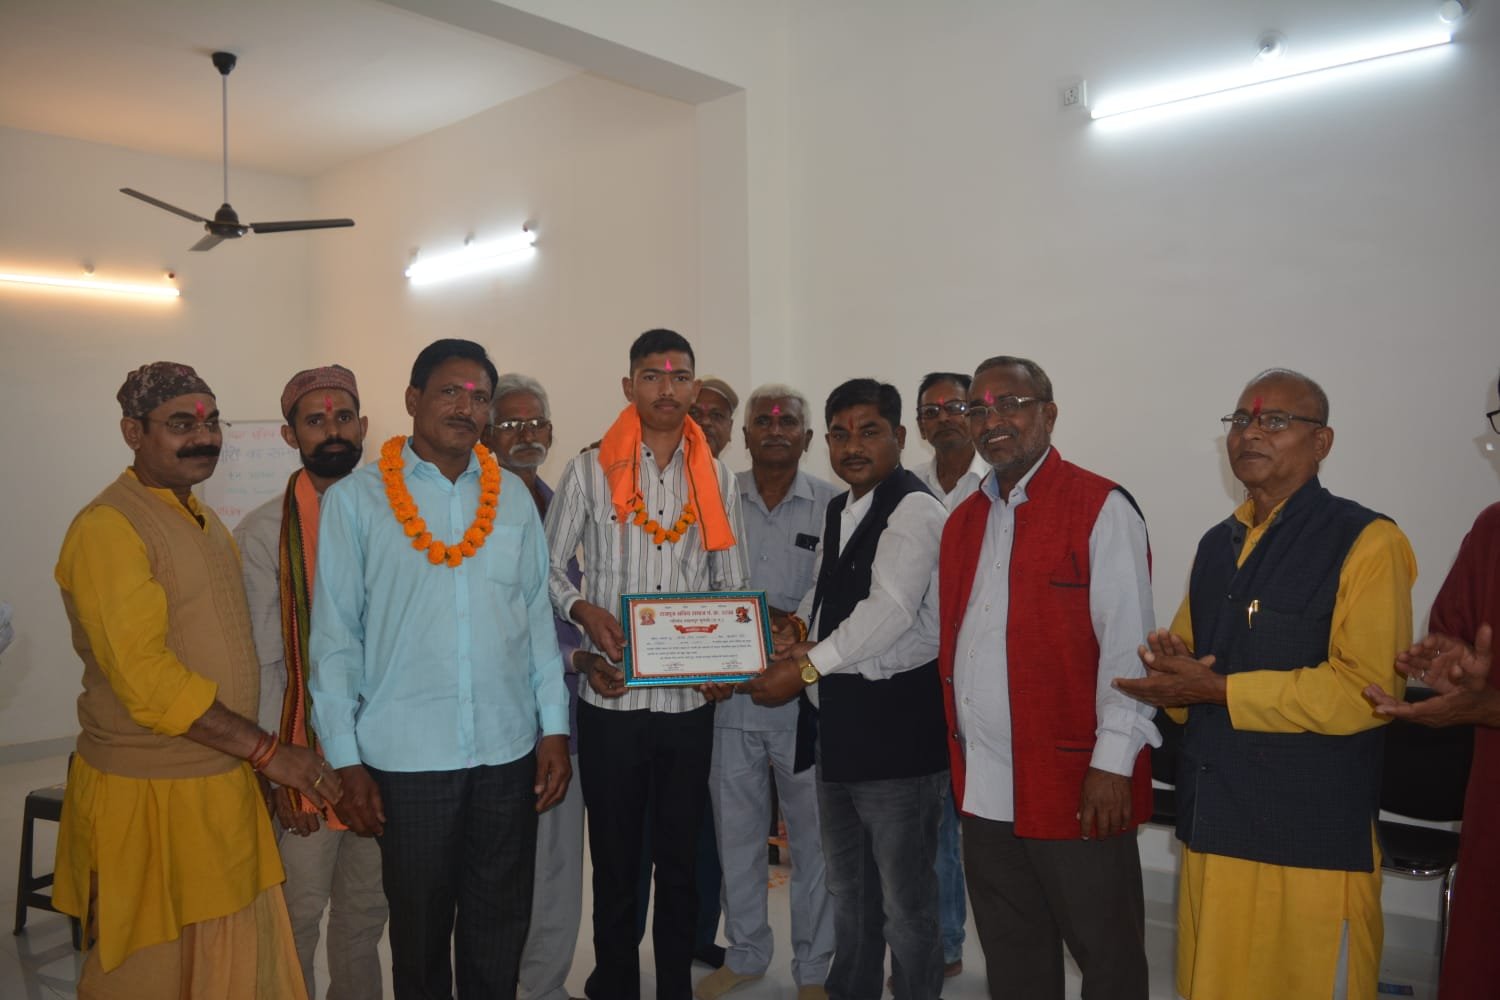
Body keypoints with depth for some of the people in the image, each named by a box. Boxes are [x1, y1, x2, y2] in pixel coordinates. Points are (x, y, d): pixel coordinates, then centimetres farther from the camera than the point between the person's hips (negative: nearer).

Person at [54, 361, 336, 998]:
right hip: (147, 799, -7)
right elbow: (145, 678, -21)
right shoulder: (107, 527, -14)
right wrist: (266, 751, -18)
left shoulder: (208, 526, 13)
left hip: (226, 789, 7)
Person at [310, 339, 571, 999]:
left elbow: (537, 616, 7)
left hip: (510, 750, 3)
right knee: (419, 932, 14)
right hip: (407, 755, -2)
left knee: (500, 928, 15)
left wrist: (554, 727, 4)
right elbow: (334, 639, -3)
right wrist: (347, 762, -5)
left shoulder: (513, 495, 5)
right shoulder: (354, 500, -4)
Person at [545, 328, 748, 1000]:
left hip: (691, 698, 2)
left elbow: (732, 585, 10)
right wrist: (583, 610, -16)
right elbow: (547, 565, 2)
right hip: (612, 696, -2)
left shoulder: (717, 479, 7)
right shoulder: (590, 470, 0)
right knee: (615, 856, 10)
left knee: (681, 856, 13)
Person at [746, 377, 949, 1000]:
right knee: (847, 890, 23)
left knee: (904, 898, 3)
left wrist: (808, 667, -22)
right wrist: (799, 629, 4)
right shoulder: (838, 511, 14)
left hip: (897, 721, -9)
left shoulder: (914, 509, -14)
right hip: (837, 721, 9)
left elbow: (890, 608, -24)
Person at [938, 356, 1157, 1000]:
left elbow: (1127, 643, -13)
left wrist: (1112, 764, -16)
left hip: (1076, 785, -6)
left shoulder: (1102, 509, -9)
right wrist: (958, 754, 12)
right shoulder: (963, 521, 12)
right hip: (983, 789, 6)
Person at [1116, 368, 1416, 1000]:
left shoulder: (1367, 542, -8)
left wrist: (1217, 691, -17)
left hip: (1312, 841, -6)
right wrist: (1172, 668, -5)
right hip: (1210, 827, 6)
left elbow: (1365, 690, -17)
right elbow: (1183, 650, 20)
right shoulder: (1216, 545, 13)